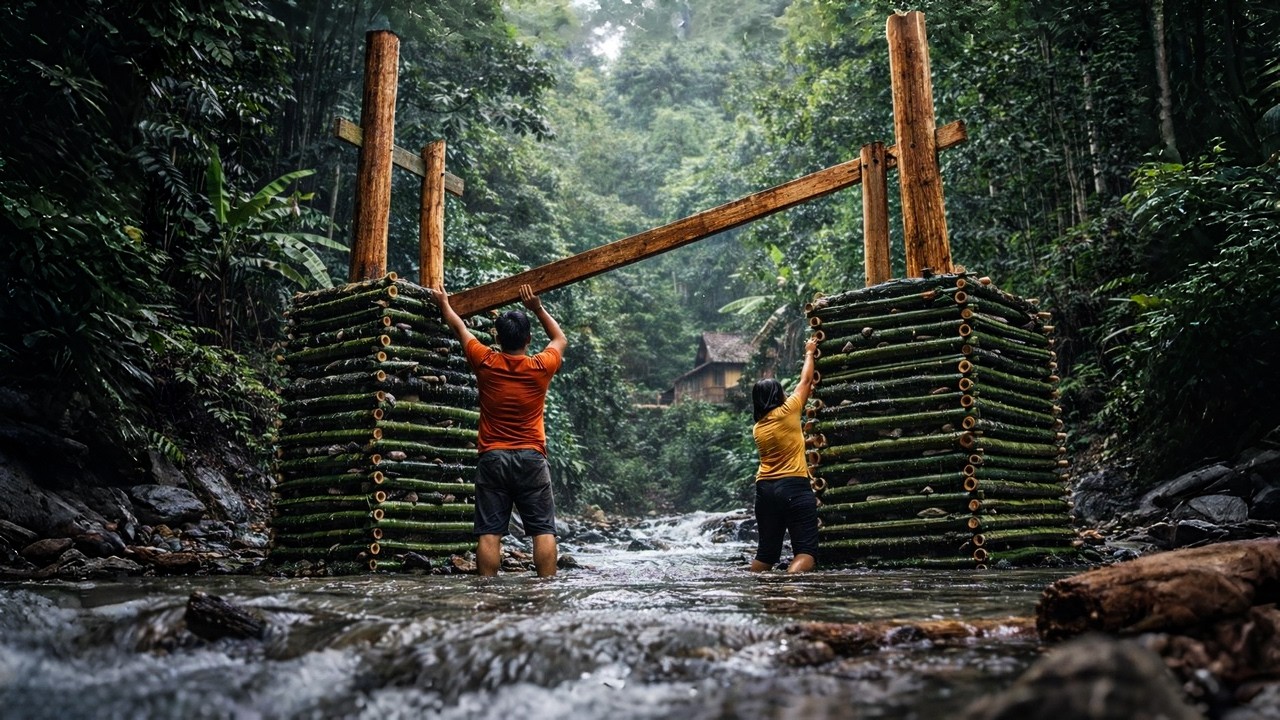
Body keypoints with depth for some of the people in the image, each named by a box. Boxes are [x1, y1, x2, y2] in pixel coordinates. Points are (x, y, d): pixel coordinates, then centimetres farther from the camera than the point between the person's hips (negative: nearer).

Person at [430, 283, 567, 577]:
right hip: (531, 458, -1)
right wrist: (537, 308, 22)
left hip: (492, 458, 1)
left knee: (489, 533, 0)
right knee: (543, 530, -1)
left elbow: (460, 329, 18)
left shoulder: (485, 364, 0)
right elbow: (560, 340, 20)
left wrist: (444, 304, 34)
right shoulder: (541, 368, -2)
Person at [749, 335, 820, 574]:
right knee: (807, 550, -8)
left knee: (766, 551, 15)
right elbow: (806, 381, 11)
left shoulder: (757, 428, 13)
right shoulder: (787, 412, -2)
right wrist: (809, 353, 26)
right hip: (794, 487, -6)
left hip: (765, 489, 6)